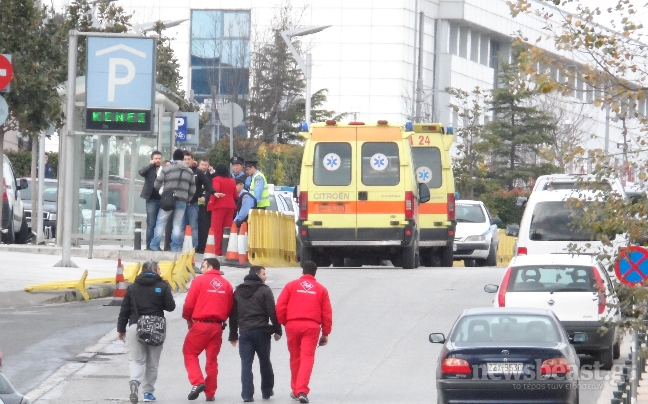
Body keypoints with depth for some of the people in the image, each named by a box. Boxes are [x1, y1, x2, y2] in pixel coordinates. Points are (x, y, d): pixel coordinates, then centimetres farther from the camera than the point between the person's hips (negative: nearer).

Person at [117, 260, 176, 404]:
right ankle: (148, 391, 13)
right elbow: (170, 306, -1)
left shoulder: (132, 288, 7)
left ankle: (135, 382, -25)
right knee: (152, 363, 11)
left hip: (135, 326, 1)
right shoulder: (162, 286, -1)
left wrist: (121, 329, 13)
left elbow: (124, 310, 5)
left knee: (136, 360, 3)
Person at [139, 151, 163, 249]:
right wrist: (151, 165, -9)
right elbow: (141, 172, -17)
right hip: (152, 200, -3)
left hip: (163, 200, 3)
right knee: (151, 224, -4)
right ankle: (149, 245, -2)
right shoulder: (149, 170, 4)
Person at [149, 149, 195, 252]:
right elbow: (193, 189, 13)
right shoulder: (189, 171, 10)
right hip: (182, 201, 3)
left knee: (161, 222, 4)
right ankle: (175, 246, 3)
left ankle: (155, 245, 2)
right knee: (178, 224, 7)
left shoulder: (167, 169, -4)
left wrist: (161, 193, 18)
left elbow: (157, 184, -1)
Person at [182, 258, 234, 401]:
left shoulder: (199, 280, -5)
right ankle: (210, 393, 12)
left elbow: (189, 303, -6)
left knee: (190, 353, 8)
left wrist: (188, 318, 10)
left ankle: (197, 382, -11)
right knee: (212, 358, 12)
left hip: (201, 324, -4)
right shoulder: (226, 284, 6)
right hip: (218, 326, 4)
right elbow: (230, 307, 6)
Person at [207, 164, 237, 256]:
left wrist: (212, 202, -9)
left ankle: (218, 250, -6)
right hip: (230, 206, 5)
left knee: (217, 229, -2)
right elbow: (235, 195, 12)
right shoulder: (232, 181, 12)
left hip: (219, 206, -5)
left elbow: (216, 190, -18)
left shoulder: (217, 179, -4)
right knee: (228, 229, 9)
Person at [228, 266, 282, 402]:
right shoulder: (265, 290, -4)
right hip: (261, 331, -3)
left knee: (246, 364, -1)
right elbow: (272, 312, -9)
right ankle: (267, 391, 22)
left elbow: (233, 314, 14)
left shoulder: (238, 291, 12)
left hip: (244, 332, 3)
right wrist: (277, 330, 1)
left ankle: (247, 394, -10)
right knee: (265, 362, 13)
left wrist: (233, 335, 18)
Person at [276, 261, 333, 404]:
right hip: (312, 326, -1)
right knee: (307, 358, -4)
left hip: (292, 325, 1)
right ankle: (302, 390, -20)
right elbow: (327, 313, 9)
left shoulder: (291, 285, 8)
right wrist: (325, 333, 16)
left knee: (295, 358, 14)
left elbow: (280, 307, 0)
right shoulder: (321, 289, 10)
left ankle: (295, 390, 23)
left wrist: (283, 323, 13)